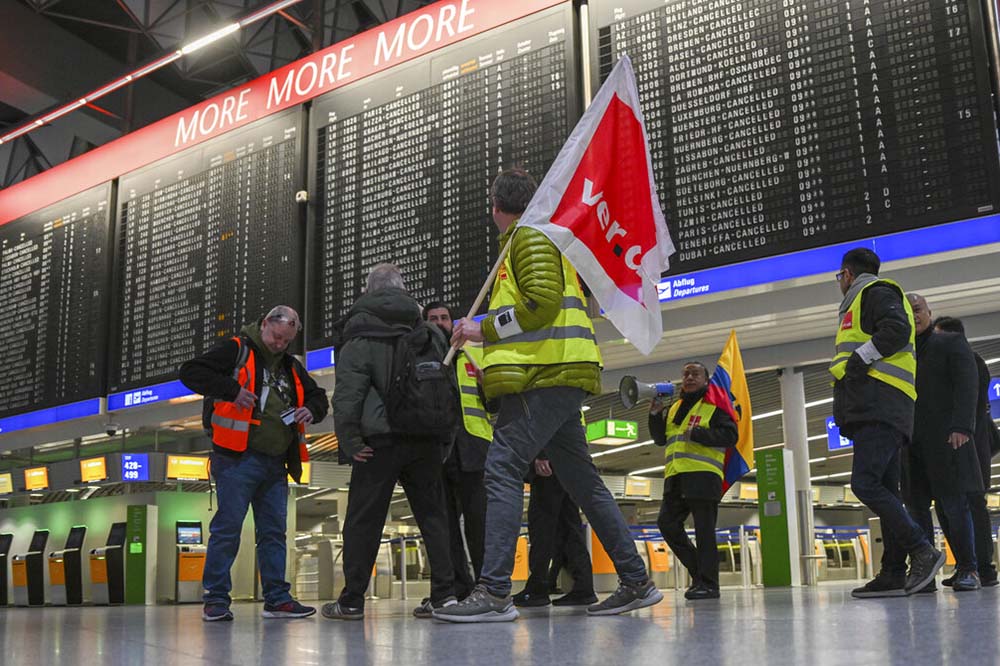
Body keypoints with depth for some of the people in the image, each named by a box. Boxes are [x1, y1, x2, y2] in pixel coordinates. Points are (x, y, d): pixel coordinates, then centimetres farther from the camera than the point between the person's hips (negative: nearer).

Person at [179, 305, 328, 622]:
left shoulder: (291, 367, 19)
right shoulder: (237, 351, -1)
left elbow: (318, 396, 28)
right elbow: (190, 372, -8)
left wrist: (311, 410, 4)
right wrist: (232, 390, -19)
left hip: (275, 465, 7)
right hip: (238, 460, -7)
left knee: (274, 531, 9)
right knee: (227, 527, -6)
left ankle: (277, 598, 14)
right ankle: (216, 598, 3)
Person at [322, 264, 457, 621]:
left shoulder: (359, 337, -2)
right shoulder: (430, 334, 13)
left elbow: (347, 393, -12)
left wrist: (349, 441, -8)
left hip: (380, 441, -4)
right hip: (426, 441, 4)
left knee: (363, 519, 3)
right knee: (432, 514, 10)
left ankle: (351, 600, 6)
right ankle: (444, 592, 4)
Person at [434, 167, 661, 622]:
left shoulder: (529, 236, -3)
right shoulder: (538, 239, 29)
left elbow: (543, 302, -17)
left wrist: (486, 330, -10)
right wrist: (486, 331, 23)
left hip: (543, 375, -11)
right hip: (557, 376, 11)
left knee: (502, 469, -16)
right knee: (582, 481, 11)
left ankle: (494, 592, -22)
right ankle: (637, 582, 14)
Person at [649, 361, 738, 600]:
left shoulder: (714, 405, 5)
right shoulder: (675, 408, 25)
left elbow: (730, 435, -7)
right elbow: (660, 439, 23)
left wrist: (697, 433, -16)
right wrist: (655, 415, 7)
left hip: (703, 475, -7)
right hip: (675, 476, 7)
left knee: (704, 529, -7)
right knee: (667, 522, -1)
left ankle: (708, 583, -3)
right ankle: (697, 569, 11)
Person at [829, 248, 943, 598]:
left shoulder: (875, 292, 3)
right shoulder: (868, 299, 32)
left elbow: (897, 329, -16)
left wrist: (859, 359, -13)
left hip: (879, 407, -10)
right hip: (880, 412, 10)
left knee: (865, 484, -18)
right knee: (885, 491, 4)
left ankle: (923, 551, -18)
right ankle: (894, 573, 2)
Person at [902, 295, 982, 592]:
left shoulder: (952, 343, 7)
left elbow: (967, 386, -5)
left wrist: (961, 427, -19)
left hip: (945, 438, -4)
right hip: (911, 444, 4)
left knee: (953, 503, -10)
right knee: (916, 506, -3)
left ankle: (968, 570, -4)